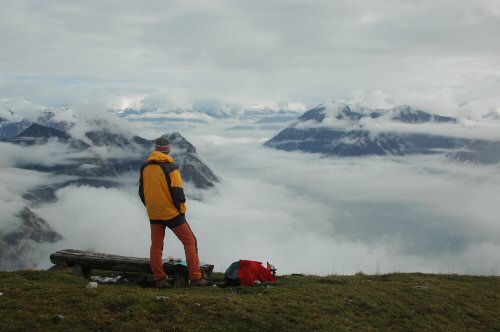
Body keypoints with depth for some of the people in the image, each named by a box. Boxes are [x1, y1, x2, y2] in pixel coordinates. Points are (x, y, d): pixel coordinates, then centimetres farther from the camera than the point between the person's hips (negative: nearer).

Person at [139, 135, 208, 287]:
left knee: (156, 245, 13)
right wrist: (181, 209, 2)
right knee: (189, 241, 4)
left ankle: (160, 279, 11)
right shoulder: (170, 167, -14)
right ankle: (195, 278, 0)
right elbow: (177, 191, -15)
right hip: (171, 213, -5)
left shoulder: (145, 167, 3)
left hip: (154, 214, 5)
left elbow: (142, 191, 10)